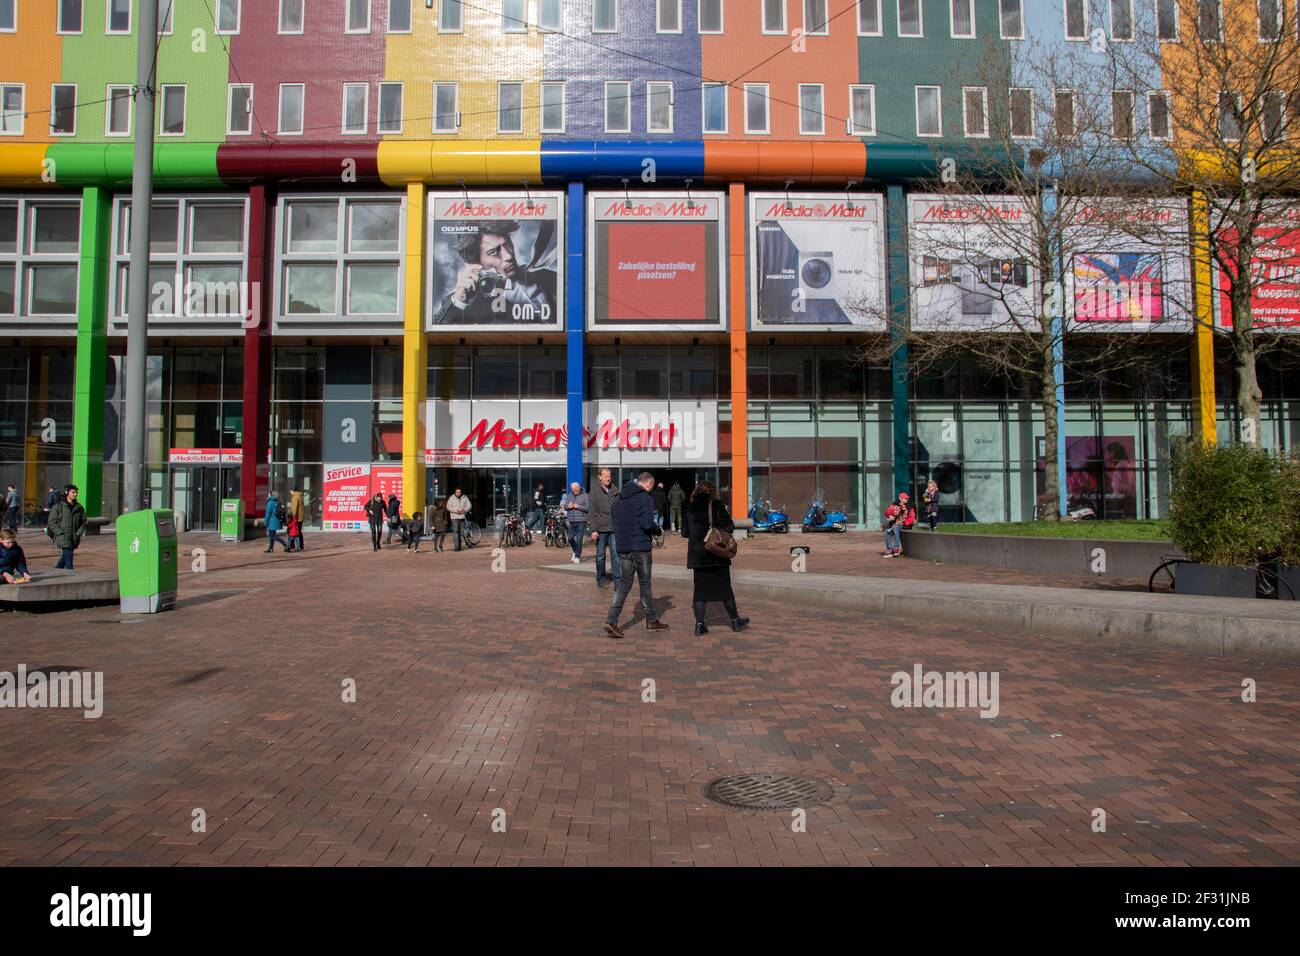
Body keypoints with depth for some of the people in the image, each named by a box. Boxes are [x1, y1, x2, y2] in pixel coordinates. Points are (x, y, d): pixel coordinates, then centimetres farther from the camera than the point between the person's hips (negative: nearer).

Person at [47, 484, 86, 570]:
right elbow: (52, 522, -3)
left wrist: (78, 534, 0)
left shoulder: (79, 507, 9)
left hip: (74, 539, 5)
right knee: (68, 557, -13)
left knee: (65, 557, 15)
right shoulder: (58, 506, -2)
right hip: (63, 538, -5)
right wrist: (61, 533, -12)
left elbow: (83, 522, 14)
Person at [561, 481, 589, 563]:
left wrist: (578, 506, -20)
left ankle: (577, 557, 2)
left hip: (581, 521, -5)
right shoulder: (569, 496, 13)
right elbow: (565, 507, 10)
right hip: (572, 521, 5)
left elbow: (588, 508, -8)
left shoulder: (585, 496, -1)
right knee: (570, 538, 5)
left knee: (579, 539, -6)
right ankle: (576, 552, 29)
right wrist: (568, 506, -13)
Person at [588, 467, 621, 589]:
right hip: (601, 528, -3)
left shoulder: (615, 491, 9)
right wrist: (593, 529, -11)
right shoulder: (595, 491, -2)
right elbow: (593, 512, -5)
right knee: (600, 555, 7)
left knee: (615, 554, -2)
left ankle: (617, 579, 3)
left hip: (614, 528, 3)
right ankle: (601, 580, 17)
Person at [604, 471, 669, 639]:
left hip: (622, 547, 6)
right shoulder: (645, 498, -11)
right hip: (640, 547, -6)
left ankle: (611, 620, -3)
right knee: (645, 583, 8)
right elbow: (648, 524, -19)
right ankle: (652, 620, 22)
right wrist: (658, 531, -1)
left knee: (624, 582, 9)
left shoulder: (620, 498, 11)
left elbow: (615, 522, 14)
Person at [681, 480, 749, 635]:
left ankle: (699, 624, 4)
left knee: (700, 589, 8)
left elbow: (684, 532, 5)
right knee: (725, 588, 8)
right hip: (717, 555, -3)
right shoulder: (717, 506, -5)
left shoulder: (690, 508, 4)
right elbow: (729, 526, -11)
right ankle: (735, 621, 18)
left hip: (697, 555, 3)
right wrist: (718, 531, 9)